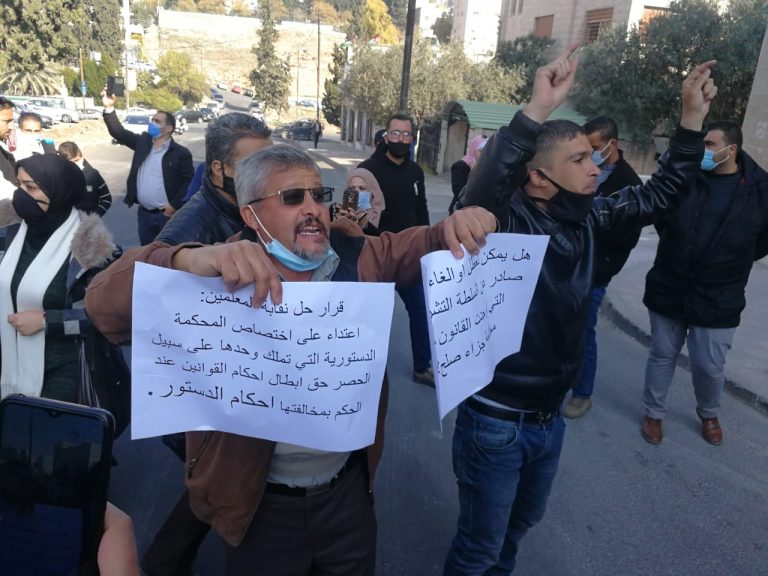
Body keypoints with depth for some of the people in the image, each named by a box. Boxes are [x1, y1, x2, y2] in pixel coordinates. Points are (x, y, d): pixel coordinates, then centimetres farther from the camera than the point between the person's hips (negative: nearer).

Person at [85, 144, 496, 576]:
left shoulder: (356, 256, -6)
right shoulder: (227, 277, -18)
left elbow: (424, 244, 3)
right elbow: (106, 307, -27)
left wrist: (461, 226, -21)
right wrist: (190, 260, -47)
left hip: (348, 487, 4)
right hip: (263, 503, -3)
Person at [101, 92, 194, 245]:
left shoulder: (181, 153, -9)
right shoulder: (143, 142, 7)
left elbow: (189, 181, -10)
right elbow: (119, 132, 6)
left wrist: (175, 205, -15)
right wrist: (109, 108, -6)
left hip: (167, 214, -5)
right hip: (144, 213, 6)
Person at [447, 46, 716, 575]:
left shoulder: (587, 219, -2)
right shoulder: (505, 223, -22)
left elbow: (661, 194, 8)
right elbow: (481, 187, -45)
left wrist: (693, 117, -1)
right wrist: (538, 109, -49)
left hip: (549, 417, 7)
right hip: (496, 421, -7)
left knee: (521, 523, 30)